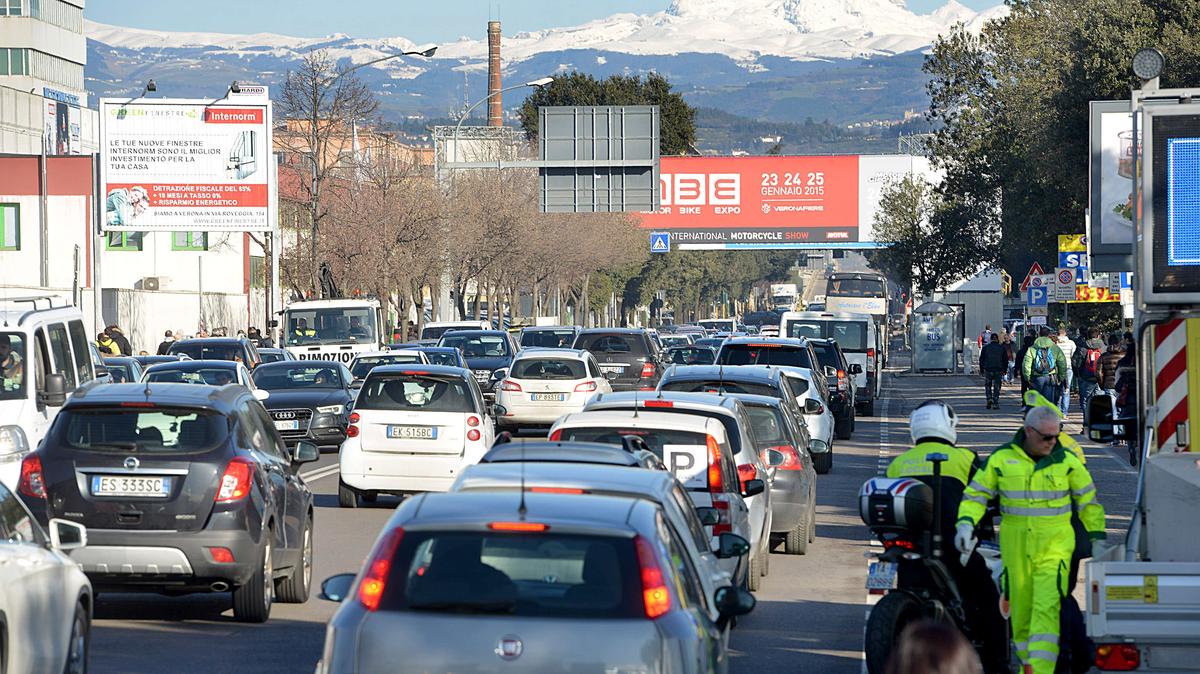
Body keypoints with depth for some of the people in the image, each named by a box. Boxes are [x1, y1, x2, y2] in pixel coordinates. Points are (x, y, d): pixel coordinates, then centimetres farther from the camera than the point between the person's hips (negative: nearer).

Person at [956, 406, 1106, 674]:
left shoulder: (1067, 461, 3)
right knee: (1020, 612, 6)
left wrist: (1097, 537, 12)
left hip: (1055, 546, -2)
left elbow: (1089, 500, 14)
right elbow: (975, 494, 8)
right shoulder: (1001, 459, 2)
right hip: (1015, 548, 2)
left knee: (1047, 608, -16)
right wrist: (966, 522, -9)